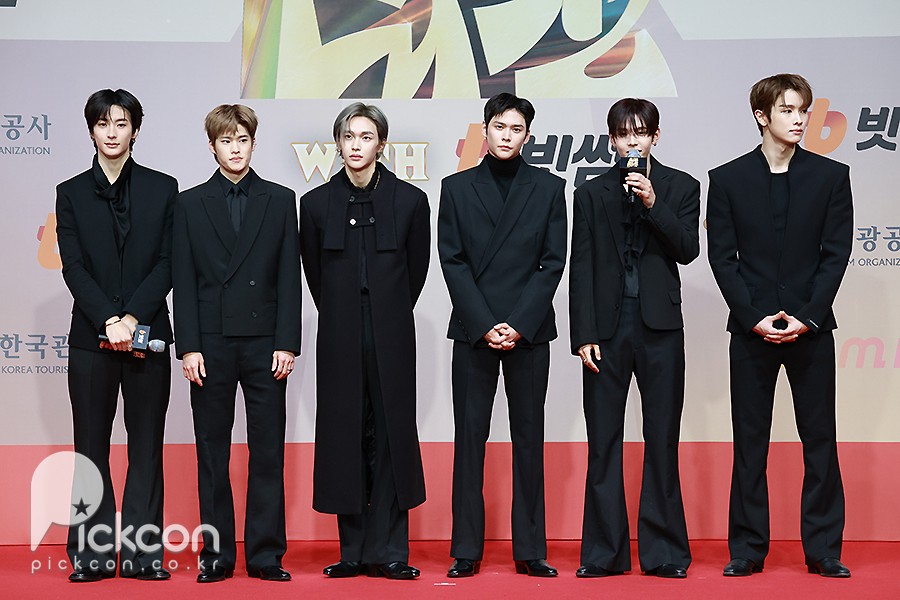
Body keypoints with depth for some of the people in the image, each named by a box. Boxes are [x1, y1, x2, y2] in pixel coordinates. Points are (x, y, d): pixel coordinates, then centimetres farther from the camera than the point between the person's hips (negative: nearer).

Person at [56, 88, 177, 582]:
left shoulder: (162, 189, 6)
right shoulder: (71, 193, 7)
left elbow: (167, 263, 0)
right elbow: (73, 267, -2)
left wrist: (132, 317, -12)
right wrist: (109, 320, -15)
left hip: (147, 334, 0)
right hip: (91, 338, 0)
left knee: (146, 445, 3)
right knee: (92, 446, 4)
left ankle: (143, 552, 9)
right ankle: (92, 554, 10)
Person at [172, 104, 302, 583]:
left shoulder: (280, 200, 8)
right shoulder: (190, 204, 8)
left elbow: (289, 277, 4)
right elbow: (184, 280, 3)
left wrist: (287, 343, -4)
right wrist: (188, 346, -5)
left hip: (265, 342, 0)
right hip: (211, 342, 0)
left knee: (268, 451, 1)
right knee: (212, 451, 5)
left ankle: (266, 554, 8)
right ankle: (216, 553, 13)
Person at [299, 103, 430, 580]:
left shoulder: (410, 200, 0)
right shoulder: (316, 203, 3)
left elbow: (416, 269, 10)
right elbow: (314, 273, 13)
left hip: (391, 336, -1)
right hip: (340, 338, 1)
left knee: (391, 435, -1)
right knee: (344, 436, 3)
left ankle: (389, 552, 4)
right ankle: (353, 551, 10)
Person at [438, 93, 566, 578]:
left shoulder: (549, 188, 7)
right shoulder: (456, 188, 7)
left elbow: (553, 261, 1)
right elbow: (452, 261, 1)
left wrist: (519, 324, -10)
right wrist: (484, 324, -9)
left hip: (528, 330, 0)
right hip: (473, 330, 0)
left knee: (529, 437, 4)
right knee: (469, 437, 1)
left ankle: (530, 550, 10)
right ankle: (466, 550, 7)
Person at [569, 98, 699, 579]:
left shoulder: (680, 187, 8)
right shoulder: (591, 193, 9)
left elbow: (688, 250, -4)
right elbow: (580, 268, 5)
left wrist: (653, 204, -15)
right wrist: (583, 335, -2)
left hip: (659, 327, -1)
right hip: (606, 328, 1)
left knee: (662, 440, 3)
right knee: (603, 442, 3)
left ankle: (663, 551, 10)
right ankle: (604, 552, 10)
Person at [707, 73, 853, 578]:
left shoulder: (831, 175, 4)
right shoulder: (727, 179, 3)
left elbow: (836, 253, -1)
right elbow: (722, 257, 0)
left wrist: (806, 317, -11)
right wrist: (755, 318, -10)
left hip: (811, 326, 0)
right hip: (751, 328, 0)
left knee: (820, 440, 3)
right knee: (750, 441, 4)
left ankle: (823, 550, 12)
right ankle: (748, 549, 13)